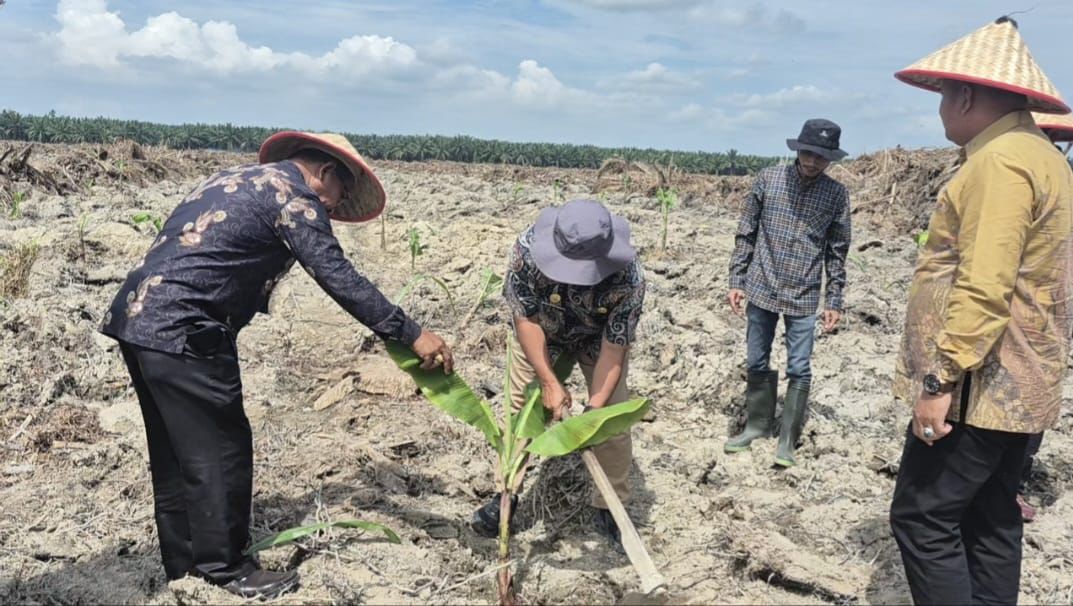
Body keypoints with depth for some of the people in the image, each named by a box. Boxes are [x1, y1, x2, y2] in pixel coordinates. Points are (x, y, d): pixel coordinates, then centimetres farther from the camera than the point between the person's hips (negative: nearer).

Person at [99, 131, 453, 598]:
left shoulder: (238, 179, 22)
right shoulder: (293, 193, -6)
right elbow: (339, 279, -13)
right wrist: (410, 335, -12)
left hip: (138, 317, 10)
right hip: (182, 329, -10)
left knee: (177, 451, 16)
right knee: (219, 448, 1)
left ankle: (185, 565, 27)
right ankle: (225, 569, 12)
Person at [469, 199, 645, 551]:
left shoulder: (628, 276, -38)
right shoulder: (529, 247, -37)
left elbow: (614, 347, -30)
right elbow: (525, 318, -26)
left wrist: (594, 407, -38)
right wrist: (550, 382, -31)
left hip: (599, 337, -1)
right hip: (540, 334, 1)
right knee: (521, 409, 3)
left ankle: (609, 509, 12)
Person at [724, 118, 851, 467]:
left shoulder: (836, 194, -2)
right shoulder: (768, 179, -3)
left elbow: (837, 251, 3)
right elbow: (745, 234, 3)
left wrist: (834, 301, 1)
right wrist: (737, 281, 0)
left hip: (804, 297, -1)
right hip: (761, 290, 1)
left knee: (799, 370, 2)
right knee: (757, 364, 11)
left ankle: (788, 441, 15)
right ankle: (756, 425, 29)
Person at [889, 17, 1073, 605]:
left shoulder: (1000, 159, -16)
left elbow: (984, 287, -25)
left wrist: (940, 378, -23)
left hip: (978, 388, -10)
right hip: (1016, 387, 10)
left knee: (921, 518, -5)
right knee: (988, 519, 15)